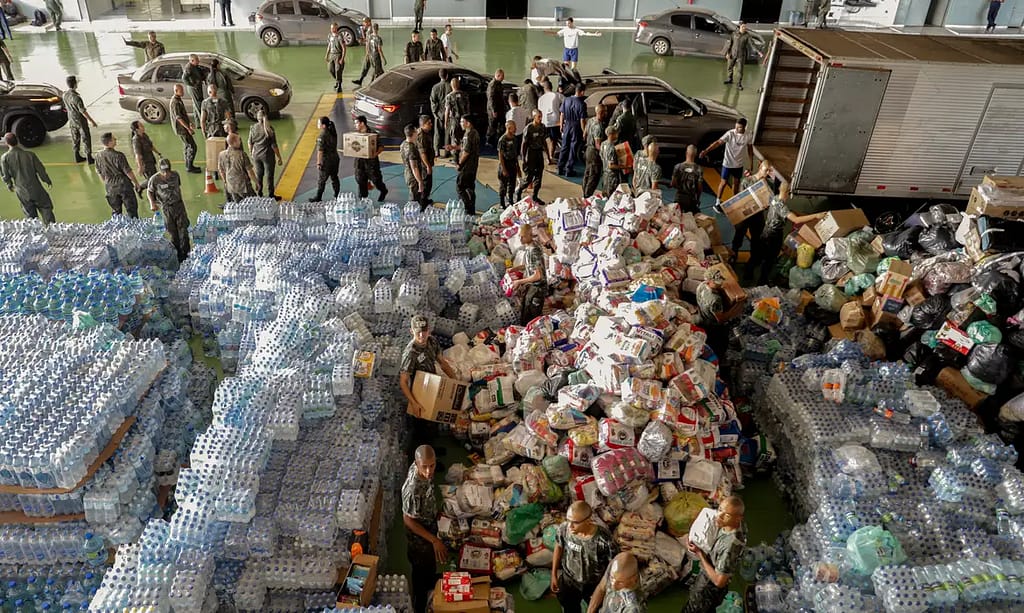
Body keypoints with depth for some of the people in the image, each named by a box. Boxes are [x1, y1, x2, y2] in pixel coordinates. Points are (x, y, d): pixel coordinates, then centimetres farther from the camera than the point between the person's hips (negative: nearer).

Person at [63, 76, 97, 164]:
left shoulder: (65, 95, -2)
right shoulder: (76, 97, -27)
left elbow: (66, 107, 11)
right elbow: (83, 111, -24)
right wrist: (92, 121, -16)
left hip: (72, 121, 8)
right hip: (80, 121, -8)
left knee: (75, 139, 17)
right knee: (86, 139, 4)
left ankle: (77, 157, 26)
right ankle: (89, 158, 8)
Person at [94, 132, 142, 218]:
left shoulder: (98, 156, -4)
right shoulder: (118, 155, -21)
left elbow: (99, 172, 8)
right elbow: (128, 172, -15)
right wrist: (136, 183, 0)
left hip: (110, 187, 5)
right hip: (123, 185, -5)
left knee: (116, 211, 16)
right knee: (131, 209, 8)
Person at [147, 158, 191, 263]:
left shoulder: (175, 175, -1)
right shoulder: (155, 179, -10)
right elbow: (149, 192, 4)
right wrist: (152, 203, -10)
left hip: (179, 204, 2)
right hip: (167, 208, -2)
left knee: (183, 230, -1)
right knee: (173, 233, 4)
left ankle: (185, 253, 8)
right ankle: (178, 254, 17)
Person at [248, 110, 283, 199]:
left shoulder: (253, 128, -4)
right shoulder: (269, 129, -16)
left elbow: (250, 143, 5)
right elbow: (274, 145, -15)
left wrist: (251, 153, 22)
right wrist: (279, 158, -7)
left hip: (256, 155, 4)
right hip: (267, 155, -4)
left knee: (258, 175, 17)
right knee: (269, 176, 7)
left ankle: (259, 193, 27)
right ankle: (271, 195, 15)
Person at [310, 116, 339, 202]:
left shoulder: (322, 135, -19)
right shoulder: (333, 132, 5)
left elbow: (320, 150, -19)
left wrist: (318, 163, -14)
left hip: (326, 160, -8)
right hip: (335, 158, 8)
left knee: (321, 179, 3)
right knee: (334, 177, 16)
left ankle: (318, 197, 12)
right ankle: (337, 195, 23)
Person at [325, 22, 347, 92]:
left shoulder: (340, 37, -14)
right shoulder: (330, 35, 6)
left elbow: (344, 48, -15)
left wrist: (342, 59, -21)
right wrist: (326, 55, 16)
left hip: (338, 55, -6)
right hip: (332, 55, 6)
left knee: (338, 71, -8)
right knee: (330, 70, 3)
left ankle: (339, 87, 4)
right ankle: (337, 81, 30)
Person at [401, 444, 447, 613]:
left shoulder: (421, 469, -18)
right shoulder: (413, 489, -42)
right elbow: (408, 520, -29)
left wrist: (435, 513, 17)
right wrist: (434, 540, -27)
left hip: (430, 525, 7)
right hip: (419, 536, -7)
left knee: (431, 562, 33)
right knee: (421, 571, 18)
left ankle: (430, 582, 62)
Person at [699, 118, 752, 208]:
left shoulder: (748, 136, -8)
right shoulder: (730, 134, -20)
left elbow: (750, 148, 7)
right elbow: (718, 142, -28)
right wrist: (706, 150, -41)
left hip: (739, 164, 3)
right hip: (728, 163, -3)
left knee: (736, 183, 16)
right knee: (724, 182, 4)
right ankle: (717, 202, 15)